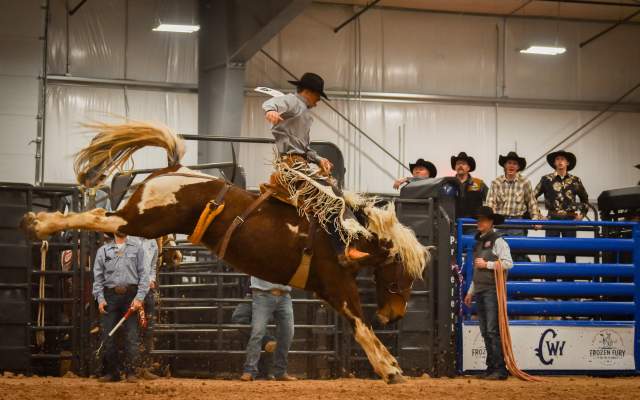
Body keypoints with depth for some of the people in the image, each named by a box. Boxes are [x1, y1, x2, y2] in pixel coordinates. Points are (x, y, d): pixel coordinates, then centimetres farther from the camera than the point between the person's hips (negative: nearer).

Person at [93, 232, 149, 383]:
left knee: (132, 335, -6)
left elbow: (143, 273, 5)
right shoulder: (103, 250, 14)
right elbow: (98, 276, 12)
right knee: (108, 336, -1)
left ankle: (131, 372, -2)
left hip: (130, 295, -1)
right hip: (110, 296, 2)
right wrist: (100, 298, -1)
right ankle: (112, 372, 7)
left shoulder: (136, 248, 10)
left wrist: (140, 297, -6)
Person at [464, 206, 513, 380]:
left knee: (493, 330, -12)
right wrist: (470, 292, 24)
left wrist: (487, 264, -14)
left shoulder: (497, 241, -6)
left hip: (492, 290, -8)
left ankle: (500, 369, -12)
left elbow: (508, 263, -16)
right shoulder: (479, 241, 19)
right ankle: (491, 367, 13)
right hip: (480, 291, 8)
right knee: (485, 331, 9)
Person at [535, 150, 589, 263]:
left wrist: (582, 214, 12)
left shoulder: (575, 180, 7)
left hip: (570, 220, 1)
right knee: (550, 252, -2)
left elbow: (585, 199, 22)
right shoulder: (546, 179, 1)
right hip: (552, 219, -1)